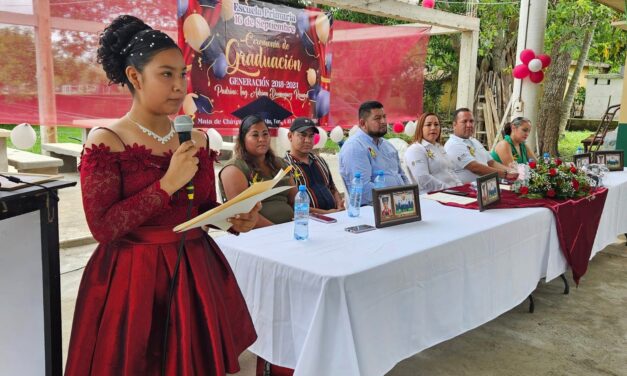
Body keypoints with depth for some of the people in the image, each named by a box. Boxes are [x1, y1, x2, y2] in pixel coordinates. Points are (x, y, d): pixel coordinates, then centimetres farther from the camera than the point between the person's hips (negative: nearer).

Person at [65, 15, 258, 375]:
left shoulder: (197, 139, 4)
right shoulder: (105, 142, -11)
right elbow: (102, 227, -16)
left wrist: (235, 219, -11)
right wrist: (168, 184, -21)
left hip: (195, 270, 5)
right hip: (132, 278, -4)